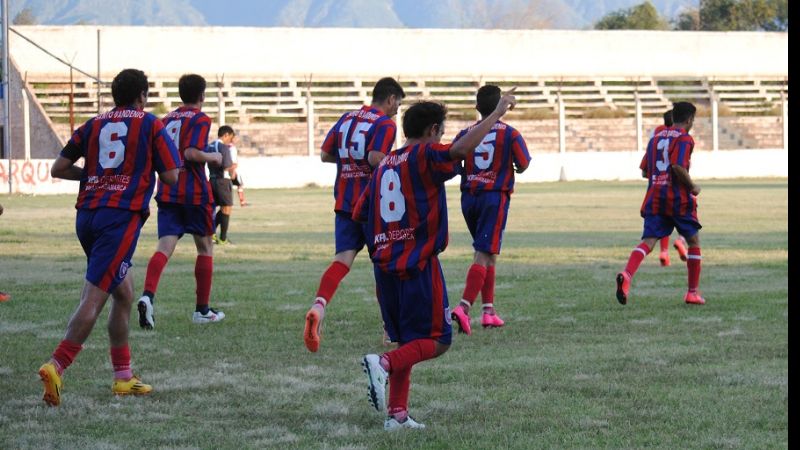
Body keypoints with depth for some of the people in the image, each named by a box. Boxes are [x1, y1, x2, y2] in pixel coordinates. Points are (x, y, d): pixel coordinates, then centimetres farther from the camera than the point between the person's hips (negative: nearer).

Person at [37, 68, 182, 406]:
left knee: (124, 293, 19)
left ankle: (123, 376, 20)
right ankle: (56, 366, -26)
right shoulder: (151, 125, 4)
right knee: (94, 296, -12)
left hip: (87, 214, 6)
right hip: (121, 217, -6)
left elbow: (58, 169, 12)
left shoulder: (93, 125, 14)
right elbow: (171, 176, 1)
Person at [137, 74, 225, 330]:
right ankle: (202, 310, 16)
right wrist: (214, 158, -2)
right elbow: (191, 152, -18)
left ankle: (148, 296, -32)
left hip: (167, 193, 5)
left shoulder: (166, 119, 14)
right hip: (194, 193, -5)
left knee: (165, 247, -6)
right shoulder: (200, 119, -5)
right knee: (205, 247, 12)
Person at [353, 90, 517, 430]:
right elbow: (461, 149, -26)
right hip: (418, 263, -7)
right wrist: (497, 113, -20)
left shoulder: (384, 165, 15)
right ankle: (384, 363, -23)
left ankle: (397, 413, 10)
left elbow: (359, 214, 17)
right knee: (437, 340, -1)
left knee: (408, 341, 16)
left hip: (385, 265, 7)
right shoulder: (424, 157, -6)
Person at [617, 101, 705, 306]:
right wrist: (693, 187, -7)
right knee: (693, 241, 13)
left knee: (648, 241, -7)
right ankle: (693, 293, 15)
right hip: (678, 197, -5)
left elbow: (647, 171, 20)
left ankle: (626, 275, -36)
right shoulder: (685, 139, -5)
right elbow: (678, 167, -19)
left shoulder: (655, 138, 18)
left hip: (654, 197, 5)